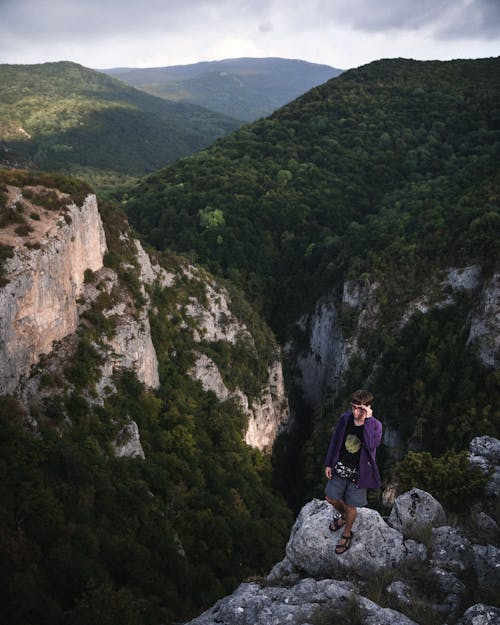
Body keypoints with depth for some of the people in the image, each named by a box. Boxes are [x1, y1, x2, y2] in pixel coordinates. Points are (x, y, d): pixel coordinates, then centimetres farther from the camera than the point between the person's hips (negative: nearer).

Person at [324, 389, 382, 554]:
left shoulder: (375, 425, -21)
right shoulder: (345, 418, -11)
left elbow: (372, 445, -40)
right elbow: (334, 441, 1)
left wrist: (367, 420, -39)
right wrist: (328, 464, 5)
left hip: (358, 472, -4)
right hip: (340, 467, 4)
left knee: (351, 506, 11)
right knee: (331, 497, 16)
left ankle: (347, 534, 40)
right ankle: (343, 515, 50)